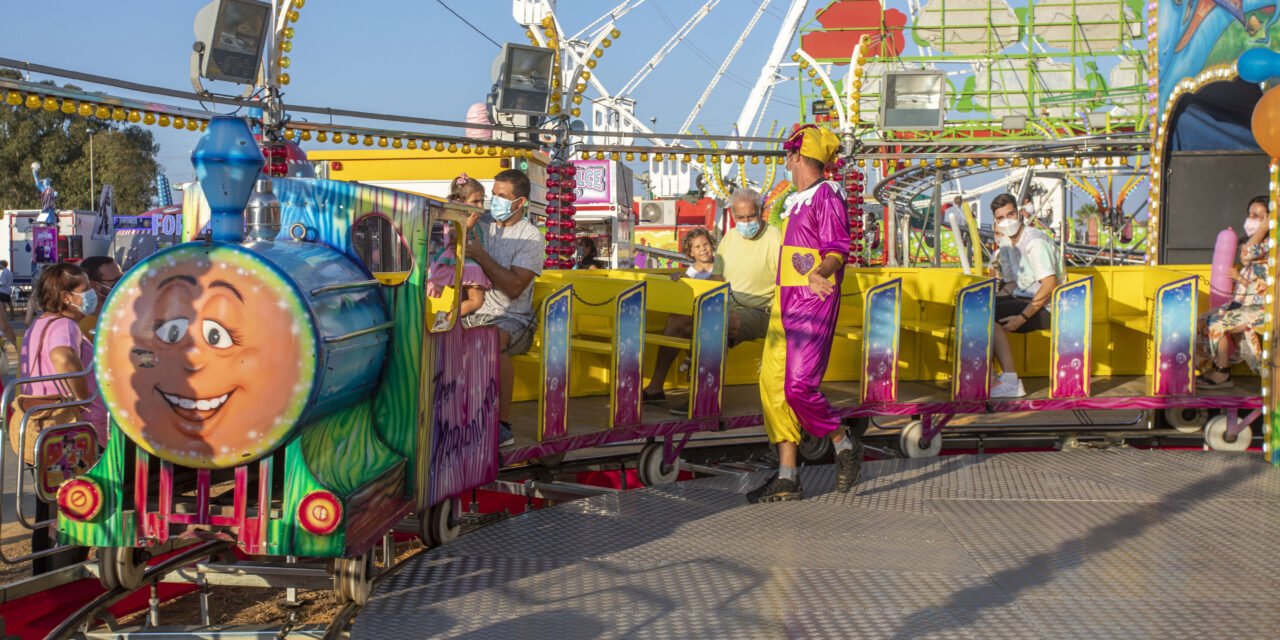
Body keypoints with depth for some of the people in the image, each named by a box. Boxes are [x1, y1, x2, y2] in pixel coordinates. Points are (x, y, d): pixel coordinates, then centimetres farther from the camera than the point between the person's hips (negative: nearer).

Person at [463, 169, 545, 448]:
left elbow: (514, 287, -15)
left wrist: (480, 255, -18)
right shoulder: (482, 225, 11)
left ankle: (504, 425, -30)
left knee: (495, 339, -38)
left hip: (512, 318, -5)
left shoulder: (531, 238, -4)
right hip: (474, 313, 5)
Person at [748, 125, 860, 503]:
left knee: (799, 387, -16)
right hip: (785, 305, 9)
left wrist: (818, 275, -38)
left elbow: (837, 252, -18)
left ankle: (844, 445, 8)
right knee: (773, 385, 3)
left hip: (813, 306, -9)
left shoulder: (827, 196, -9)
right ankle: (787, 479, 6)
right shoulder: (796, 202, 19)